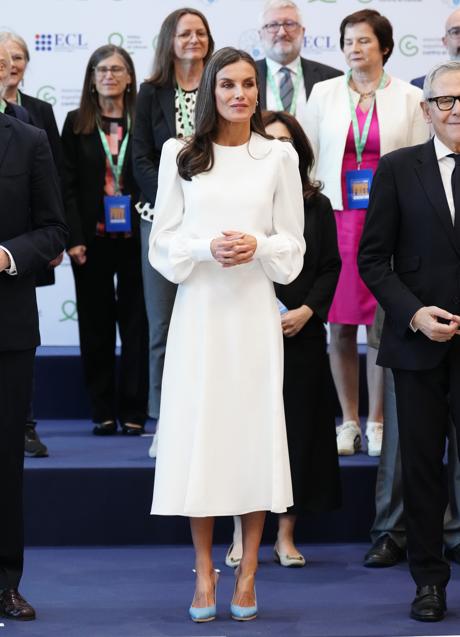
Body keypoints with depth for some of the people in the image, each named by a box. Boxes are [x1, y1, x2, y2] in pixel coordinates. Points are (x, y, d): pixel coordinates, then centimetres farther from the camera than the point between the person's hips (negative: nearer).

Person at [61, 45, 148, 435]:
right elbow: (68, 186, 2)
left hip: (135, 238, -1)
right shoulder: (76, 124, 5)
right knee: (96, 324, 4)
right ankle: (102, 411, 10)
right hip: (92, 239, 1)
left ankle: (133, 411, 6)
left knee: (135, 322, 1)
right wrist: (74, 238, -7)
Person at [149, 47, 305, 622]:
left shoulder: (279, 156, 3)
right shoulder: (180, 155, 4)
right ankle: (204, 572, 10)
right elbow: (163, 240, 5)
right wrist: (206, 248, -14)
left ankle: (248, 572, 10)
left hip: (254, 311, 0)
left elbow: (293, 244, 6)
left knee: (254, 432, -1)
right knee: (196, 434, 0)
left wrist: (258, 246, -13)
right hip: (198, 310, 0)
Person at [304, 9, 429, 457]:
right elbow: (308, 158, 9)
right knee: (340, 327, 3)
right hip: (336, 218, 1)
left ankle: (376, 423, 10)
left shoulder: (408, 98, 3)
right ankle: (348, 421, 14)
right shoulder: (324, 94, 7)